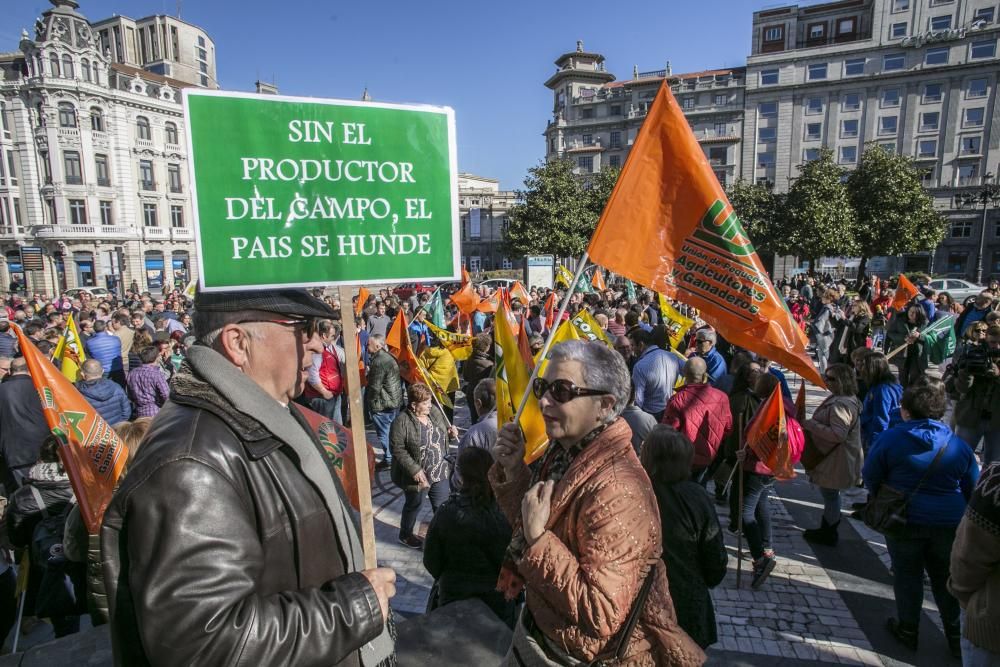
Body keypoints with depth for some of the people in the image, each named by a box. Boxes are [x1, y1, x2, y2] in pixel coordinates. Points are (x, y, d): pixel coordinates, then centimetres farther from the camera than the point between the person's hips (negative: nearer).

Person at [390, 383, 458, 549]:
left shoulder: (434, 412, -3)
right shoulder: (401, 422, -22)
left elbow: (443, 434, 12)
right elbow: (397, 449, -21)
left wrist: (451, 434, -11)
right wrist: (415, 470, -24)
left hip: (440, 471, 5)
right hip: (417, 475, -5)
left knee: (442, 504, 15)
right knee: (414, 505, 16)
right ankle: (405, 535, 42)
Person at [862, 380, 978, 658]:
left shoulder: (890, 439, -15)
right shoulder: (958, 445, -4)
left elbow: (870, 477, -6)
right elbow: (972, 489, 6)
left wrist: (882, 500, 14)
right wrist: (960, 515, 22)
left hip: (904, 521, -3)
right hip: (948, 523, 3)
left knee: (907, 575, 13)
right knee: (945, 578, 19)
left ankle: (908, 630, 26)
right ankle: (956, 636, 30)